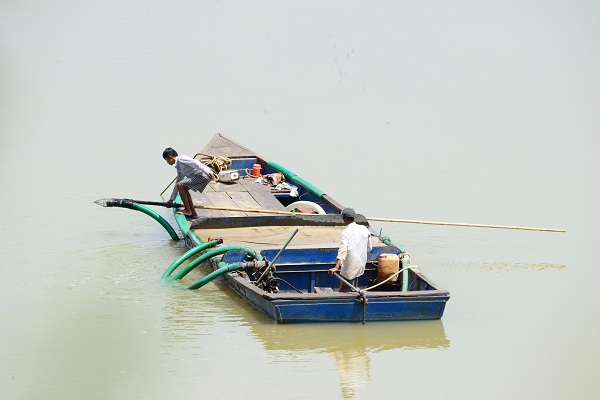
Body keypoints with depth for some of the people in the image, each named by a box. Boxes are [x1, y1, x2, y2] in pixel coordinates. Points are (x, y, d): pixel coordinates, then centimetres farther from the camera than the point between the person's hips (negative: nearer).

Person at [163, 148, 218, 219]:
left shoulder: (181, 159, -5)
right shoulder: (178, 167, 26)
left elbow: (195, 163, -17)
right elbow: (178, 182, 35)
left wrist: (209, 172, -27)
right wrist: (171, 199, 40)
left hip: (202, 175, -10)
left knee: (180, 186, -10)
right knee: (184, 189, 20)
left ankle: (188, 210, -2)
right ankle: (193, 213, 18)